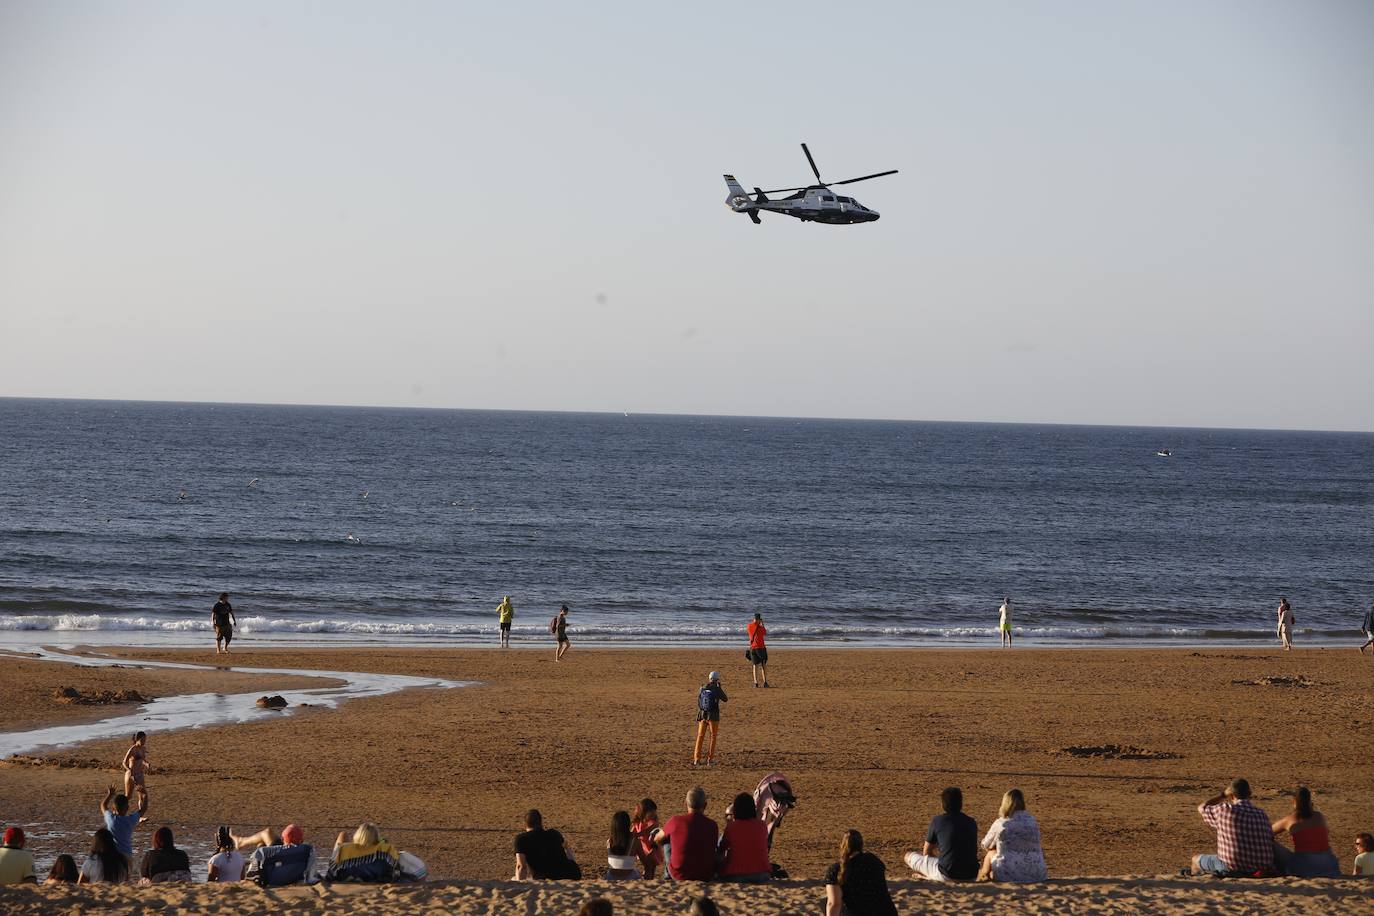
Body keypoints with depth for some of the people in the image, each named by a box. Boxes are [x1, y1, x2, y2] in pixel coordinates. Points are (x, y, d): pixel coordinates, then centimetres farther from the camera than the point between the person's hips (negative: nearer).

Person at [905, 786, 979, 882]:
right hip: (971, 876, 4)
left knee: (909, 856, 13)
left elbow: (926, 852, 8)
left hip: (948, 875, -4)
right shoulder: (972, 822, 9)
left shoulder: (937, 820, -3)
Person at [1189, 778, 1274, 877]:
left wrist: (1223, 795, 17)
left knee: (1197, 859, 22)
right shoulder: (1262, 814, 2)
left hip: (1232, 869, -5)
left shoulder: (1224, 810, -9)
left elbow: (1201, 808, 10)